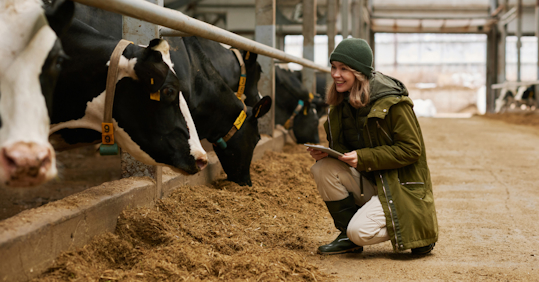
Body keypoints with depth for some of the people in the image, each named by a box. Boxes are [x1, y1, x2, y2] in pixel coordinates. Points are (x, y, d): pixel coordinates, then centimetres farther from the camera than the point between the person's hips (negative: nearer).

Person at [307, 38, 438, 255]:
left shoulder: (393, 103, -18)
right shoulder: (342, 103, 4)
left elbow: (411, 150, -19)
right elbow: (343, 147, 13)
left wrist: (362, 158, -25)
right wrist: (325, 152, -12)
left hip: (401, 186, -7)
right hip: (368, 183, 7)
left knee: (360, 232, -25)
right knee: (322, 169, -16)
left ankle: (418, 228, 3)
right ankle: (348, 236, -1)